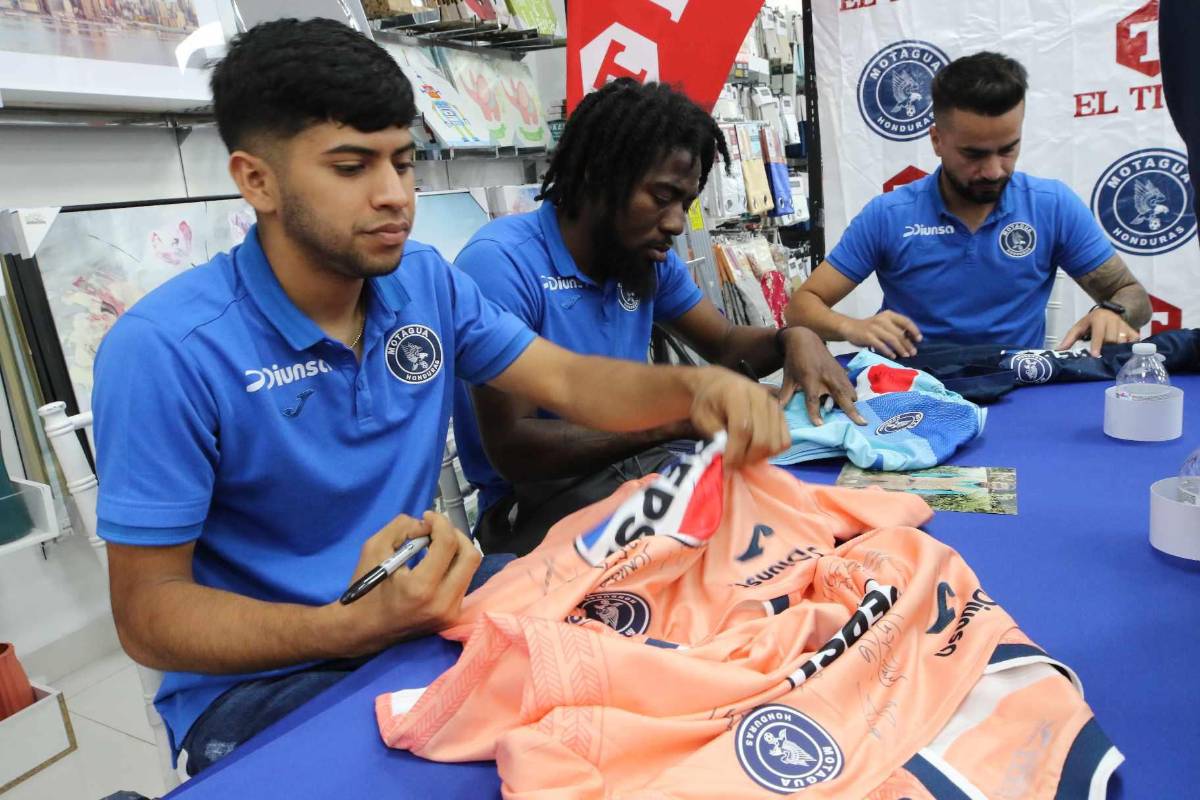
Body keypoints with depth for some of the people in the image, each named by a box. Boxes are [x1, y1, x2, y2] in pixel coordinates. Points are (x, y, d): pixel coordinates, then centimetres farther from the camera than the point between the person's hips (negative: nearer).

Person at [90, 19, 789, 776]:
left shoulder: (429, 282, -3)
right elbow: (148, 611, -17)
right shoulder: (166, 350, -20)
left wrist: (693, 386, -22)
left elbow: (572, 382, -1)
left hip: (423, 601, 6)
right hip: (256, 682, -5)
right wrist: (352, 627, -34)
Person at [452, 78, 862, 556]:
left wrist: (793, 339, -8)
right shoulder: (501, 262, -19)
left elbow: (724, 345, 16)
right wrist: (677, 418, -27)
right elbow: (511, 448, -23)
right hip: (535, 501, -7)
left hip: (643, 466, 7)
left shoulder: (650, 257, 4)